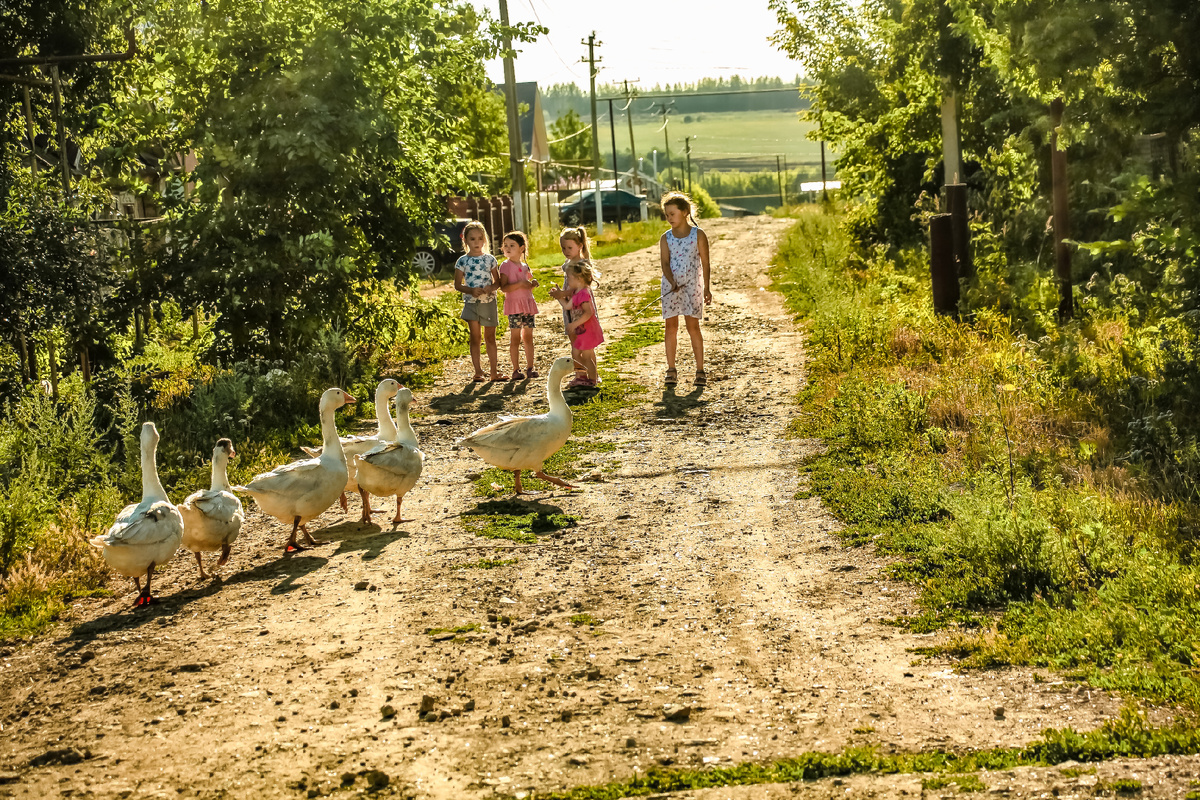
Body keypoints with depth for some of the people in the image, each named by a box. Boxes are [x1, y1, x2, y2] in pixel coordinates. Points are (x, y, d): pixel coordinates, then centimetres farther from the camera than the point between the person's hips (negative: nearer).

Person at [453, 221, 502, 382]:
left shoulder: (489, 259, 3)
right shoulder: (462, 261, -2)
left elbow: (498, 281, 9)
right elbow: (457, 285, -1)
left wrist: (492, 287, -13)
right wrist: (471, 291, -18)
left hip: (489, 302, 2)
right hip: (471, 302, -2)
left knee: (490, 337, 9)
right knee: (475, 337, -3)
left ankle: (494, 371, 15)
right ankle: (478, 371, 0)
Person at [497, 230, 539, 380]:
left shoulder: (525, 266, 13)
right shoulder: (506, 266, -5)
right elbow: (503, 288, -14)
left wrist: (533, 284, 2)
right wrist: (520, 284, -23)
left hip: (528, 303, 6)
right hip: (514, 305, -6)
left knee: (528, 337, 7)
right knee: (515, 338, -5)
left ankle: (530, 368, 12)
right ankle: (516, 370, -2)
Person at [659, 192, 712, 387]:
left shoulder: (698, 235, -1)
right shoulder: (666, 238, 5)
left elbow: (705, 262, 1)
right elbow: (665, 263, -4)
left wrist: (706, 288, -2)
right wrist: (672, 282, -22)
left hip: (692, 284, -2)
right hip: (670, 286, 2)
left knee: (693, 326, -4)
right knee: (671, 327, 2)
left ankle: (700, 371, 2)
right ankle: (671, 371, 8)